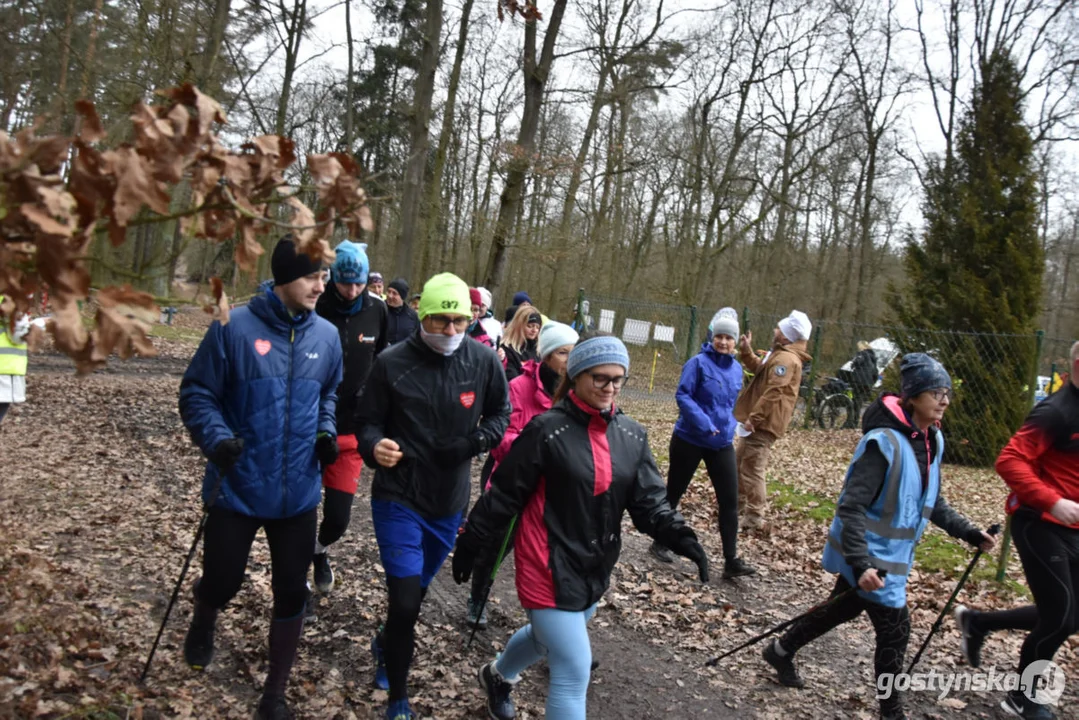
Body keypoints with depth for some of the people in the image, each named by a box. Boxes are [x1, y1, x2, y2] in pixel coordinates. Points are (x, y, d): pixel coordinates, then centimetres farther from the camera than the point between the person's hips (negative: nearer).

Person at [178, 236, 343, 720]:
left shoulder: (327, 335, 1)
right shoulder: (235, 328, -12)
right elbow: (196, 393, -6)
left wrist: (327, 431, -2)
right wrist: (217, 438, -22)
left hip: (298, 494, 3)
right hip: (237, 489, -3)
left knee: (291, 594, 8)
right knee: (223, 581, 11)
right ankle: (203, 620, 51)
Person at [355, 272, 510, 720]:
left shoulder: (484, 362, -8)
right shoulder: (392, 363, -14)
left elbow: (499, 414, 6)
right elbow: (368, 421, -6)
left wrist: (475, 442, -14)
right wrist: (375, 446, -28)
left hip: (449, 501, 4)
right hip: (398, 498, -3)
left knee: (416, 591, 22)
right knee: (405, 601, -9)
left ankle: (386, 647, 54)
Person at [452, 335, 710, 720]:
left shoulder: (632, 435, -1)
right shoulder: (547, 429, -18)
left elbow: (649, 499, -4)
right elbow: (504, 495, -12)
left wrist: (679, 535, -21)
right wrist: (471, 545, -7)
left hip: (595, 568, 7)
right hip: (549, 567, -7)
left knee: (548, 637, 29)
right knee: (574, 671, -7)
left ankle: (498, 675, 60)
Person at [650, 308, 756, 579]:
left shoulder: (736, 369, 6)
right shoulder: (698, 362, -12)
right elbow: (683, 395, -18)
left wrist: (728, 426, 10)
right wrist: (703, 423, -27)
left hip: (722, 444, 5)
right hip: (690, 440, -5)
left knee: (729, 500, -2)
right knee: (673, 493, 10)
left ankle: (731, 561, 4)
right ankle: (660, 543, 29)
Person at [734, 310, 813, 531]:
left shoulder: (785, 359, -19)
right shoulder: (780, 355, 16)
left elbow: (773, 393, -25)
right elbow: (759, 369, 29)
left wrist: (753, 418, -23)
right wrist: (746, 352, 16)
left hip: (764, 424, -11)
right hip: (760, 422, 11)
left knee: (752, 469, -9)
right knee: (740, 462, 21)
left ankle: (754, 518, -4)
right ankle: (739, 505, 33)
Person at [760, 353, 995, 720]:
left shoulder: (931, 441, 1)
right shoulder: (884, 441, -26)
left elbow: (932, 502, 15)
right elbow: (851, 507, -28)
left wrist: (967, 532, 6)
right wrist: (861, 563, -35)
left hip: (893, 552, 9)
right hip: (870, 553, -9)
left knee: (841, 610, 23)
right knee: (894, 629, 1)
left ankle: (781, 651, 43)